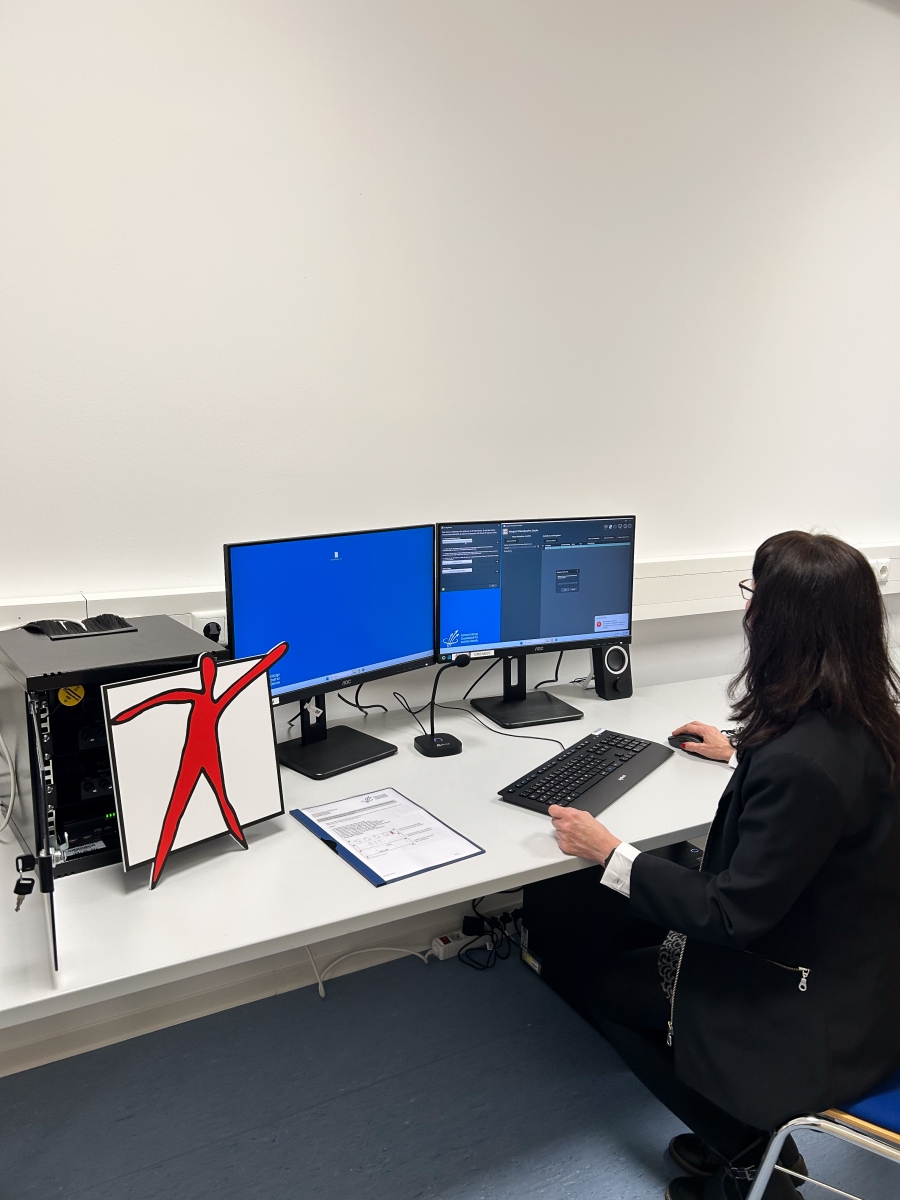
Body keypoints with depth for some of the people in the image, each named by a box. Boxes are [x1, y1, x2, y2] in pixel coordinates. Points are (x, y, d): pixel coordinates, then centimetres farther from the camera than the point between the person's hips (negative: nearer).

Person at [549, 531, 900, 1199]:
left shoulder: (800, 762, -35)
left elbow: (735, 916, -26)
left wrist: (609, 853, -17)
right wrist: (742, 752, 31)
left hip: (826, 1018, -8)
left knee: (614, 992, 12)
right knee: (640, 959, 20)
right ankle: (749, 1139, 26)